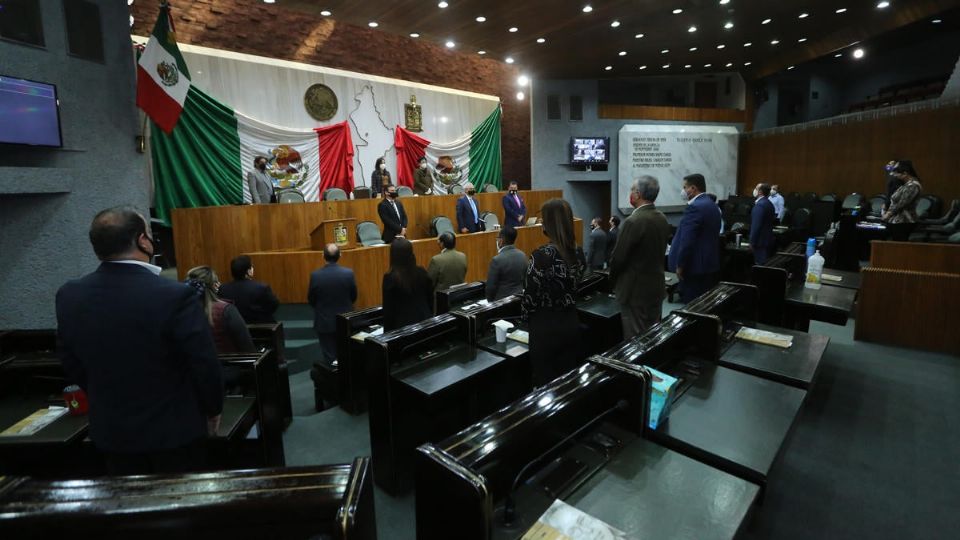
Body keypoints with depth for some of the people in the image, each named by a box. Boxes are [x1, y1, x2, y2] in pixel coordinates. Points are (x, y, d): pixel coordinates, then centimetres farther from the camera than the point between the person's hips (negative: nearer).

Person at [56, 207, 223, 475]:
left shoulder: (69, 296, -8)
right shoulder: (175, 295, -27)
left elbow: (71, 365, 5)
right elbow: (205, 364, -19)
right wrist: (213, 409, 0)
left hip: (110, 428, 5)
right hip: (174, 429, -5)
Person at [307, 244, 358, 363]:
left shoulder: (315, 275, -16)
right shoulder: (349, 273, -15)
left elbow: (311, 300, -4)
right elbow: (354, 296, -2)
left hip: (324, 322, -1)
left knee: (330, 357, 11)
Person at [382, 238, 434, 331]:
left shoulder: (390, 278, -14)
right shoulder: (422, 273, -2)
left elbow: (388, 309, -9)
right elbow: (431, 300, 7)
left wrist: (388, 331, 1)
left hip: (403, 325, -4)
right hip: (424, 321, 4)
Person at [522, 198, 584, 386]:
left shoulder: (542, 255, -20)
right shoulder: (577, 251, 0)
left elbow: (531, 295, -15)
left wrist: (527, 316, 4)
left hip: (546, 328, -6)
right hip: (571, 323, 6)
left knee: (546, 382, 9)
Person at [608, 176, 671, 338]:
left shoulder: (634, 221, -21)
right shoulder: (662, 218, 6)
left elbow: (618, 257, -16)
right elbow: (658, 251, 12)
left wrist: (612, 279, 1)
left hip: (635, 290, -8)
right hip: (657, 287, 8)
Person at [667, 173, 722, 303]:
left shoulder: (694, 207, -17)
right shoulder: (712, 205, 14)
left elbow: (687, 240, -22)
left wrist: (680, 265, -15)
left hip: (695, 265, -10)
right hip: (710, 263, 10)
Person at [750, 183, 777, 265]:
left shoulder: (759, 205, -18)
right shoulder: (769, 203, 12)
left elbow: (756, 225, -21)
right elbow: (771, 221, 18)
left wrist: (752, 242, -15)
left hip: (761, 241, -10)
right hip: (767, 239, 10)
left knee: (760, 265, -5)